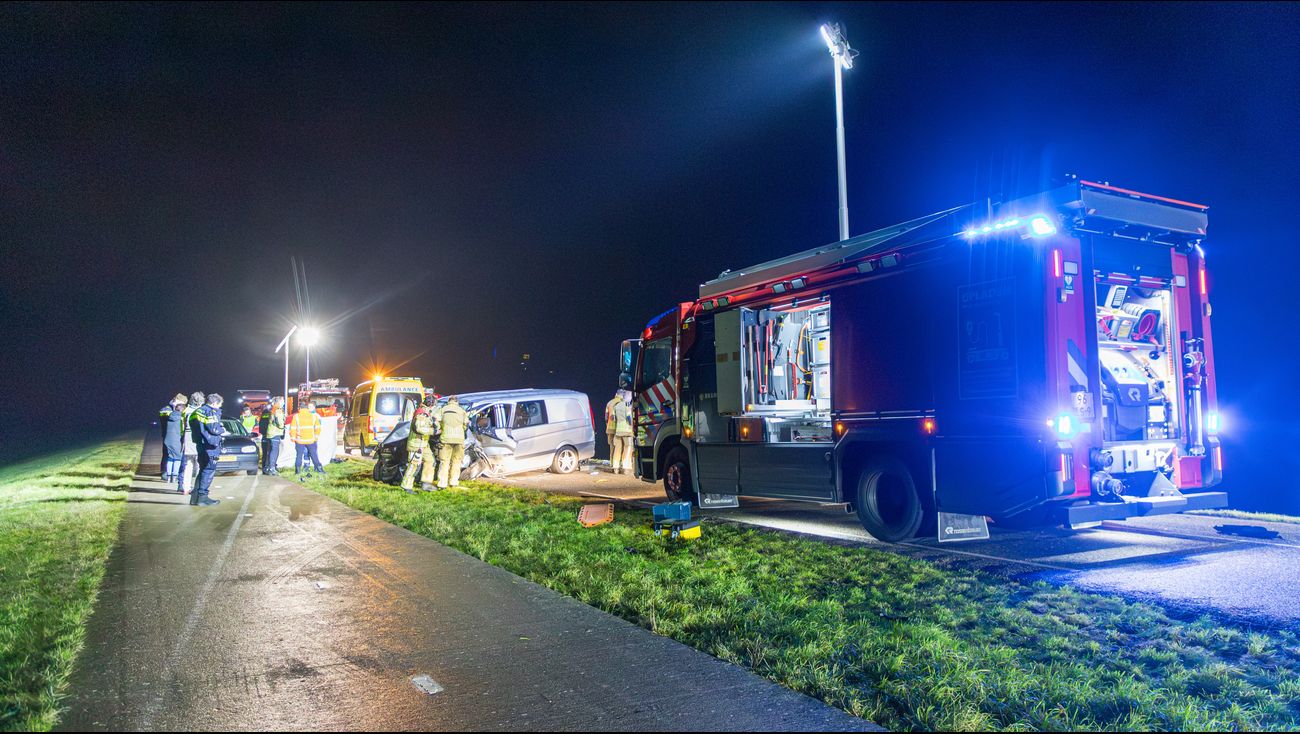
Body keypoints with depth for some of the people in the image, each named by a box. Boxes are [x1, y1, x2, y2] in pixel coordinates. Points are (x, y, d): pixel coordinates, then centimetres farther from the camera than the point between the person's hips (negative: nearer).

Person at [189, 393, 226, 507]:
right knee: (209, 470, -7)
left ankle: (195, 496, 18)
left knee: (203, 470, 17)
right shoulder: (210, 412, -12)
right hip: (209, 446, -10)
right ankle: (202, 496, -10)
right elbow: (214, 429, -19)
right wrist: (223, 431, 1)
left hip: (200, 445, 10)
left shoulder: (198, 411, 17)